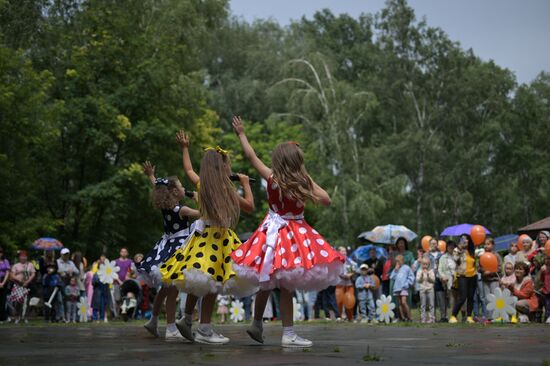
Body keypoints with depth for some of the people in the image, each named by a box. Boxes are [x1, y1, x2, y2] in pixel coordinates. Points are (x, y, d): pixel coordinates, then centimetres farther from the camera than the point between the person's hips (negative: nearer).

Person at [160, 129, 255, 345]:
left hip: (203, 236, 7)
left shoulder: (201, 185, 5)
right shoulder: (227, 190, -11)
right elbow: (250, 207, 1)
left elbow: (188, 169, 27)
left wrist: (184, 148, 41)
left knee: (199, 283, 15)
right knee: (212, 283, -6)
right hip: (218, 239, -7)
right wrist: (246, 184, 15)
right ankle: (204, 330, -6)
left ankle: (187, 320, 22)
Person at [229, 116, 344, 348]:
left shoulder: (271, 178, -5)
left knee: (267, 282, 17)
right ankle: (288, 335, -2)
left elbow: (251, 156, 5)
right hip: (295, 234, -4)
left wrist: (241, 134, 17)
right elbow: (326, 200, -8)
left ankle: (256, 324, 30)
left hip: (273, 231, 4)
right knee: (286, 286, -4)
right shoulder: (305, 182, -13)